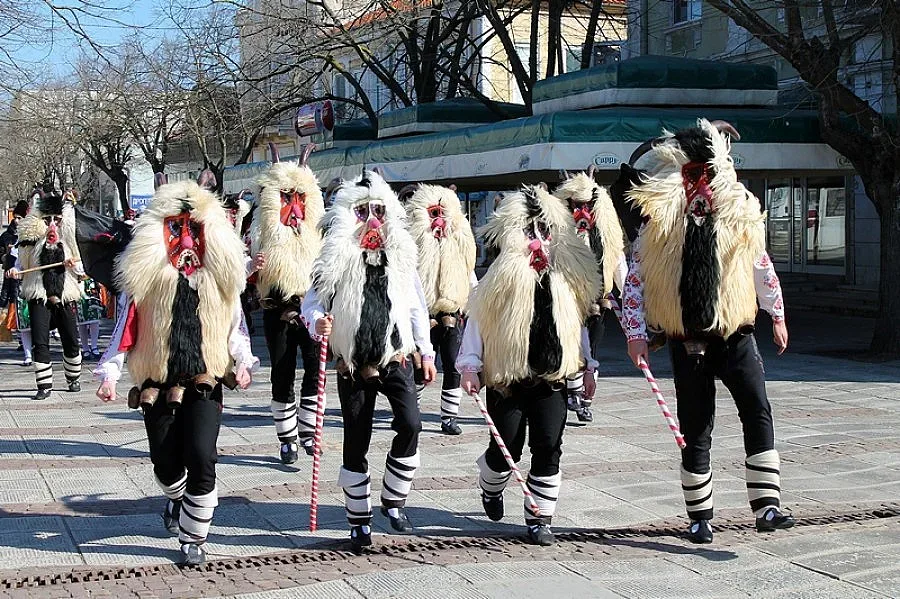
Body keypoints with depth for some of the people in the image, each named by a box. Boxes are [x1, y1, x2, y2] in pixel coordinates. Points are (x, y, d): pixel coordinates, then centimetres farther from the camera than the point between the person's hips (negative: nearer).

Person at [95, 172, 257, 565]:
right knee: (167, 465, 8)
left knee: (201, 460, -12)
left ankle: (194, 538, 5)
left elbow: (235, 328, 8)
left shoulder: (220, 277, 3)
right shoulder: (145, 278, -1)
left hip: (204, 385, 0)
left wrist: (243, 363, -7)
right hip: (157, 387, 0)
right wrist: (110, 373, -8)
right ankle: (176, 500, 45)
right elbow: (126, 330, 0)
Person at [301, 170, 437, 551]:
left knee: (410, 424, -17)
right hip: (353, 366, -1)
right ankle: (359, 521, 17)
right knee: (356, 443, 2)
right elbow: (311, 302, -1)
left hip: (396, 359, 2)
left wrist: (425, 351, 10)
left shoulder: (401, 256, 6)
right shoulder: (336, 260, -3)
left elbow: (417, 308, 12)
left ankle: (393, 500, 4)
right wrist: (317, 322, -23)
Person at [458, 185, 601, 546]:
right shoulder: (501, 275, -5)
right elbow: (476, 321, -4)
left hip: (552, 377, 3)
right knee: (506, 449, 2)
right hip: (506, 376, -3)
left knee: (548, 448, -3)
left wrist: (587, 366, 12)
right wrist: (470, 365, -12)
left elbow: (576, 322, 15)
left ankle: (540, 519, 9)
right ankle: (490, 488, 37)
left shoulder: (567, 275, 8)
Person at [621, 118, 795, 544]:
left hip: (735, 334, 2)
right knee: (695, 431, 5)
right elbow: (635, 278, 0)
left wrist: (777, 315, 21)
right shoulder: (660, 221, -4)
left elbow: (762, 267, 16)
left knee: (758, 412, -16)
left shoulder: (739, 212, 3)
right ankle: (699, 516, 17)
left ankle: (767, 506, -17)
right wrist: (636, 333, -4)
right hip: (687, 341, -1)